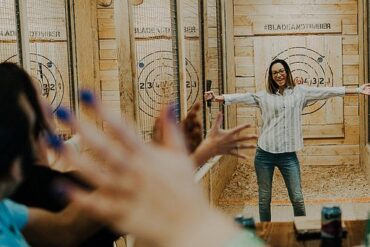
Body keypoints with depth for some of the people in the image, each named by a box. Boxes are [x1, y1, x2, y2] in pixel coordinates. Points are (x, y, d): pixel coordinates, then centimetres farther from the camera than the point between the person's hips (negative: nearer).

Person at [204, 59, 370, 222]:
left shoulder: (300, 92, 7)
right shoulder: (264, 96, 7)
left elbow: (327, 91, 3)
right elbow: (241, 97, 1)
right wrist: (218, 98, -11)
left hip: (288, 154, 0)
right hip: (265, 154, 0)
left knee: (297, 198, 1)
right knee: (264, 198, 8)